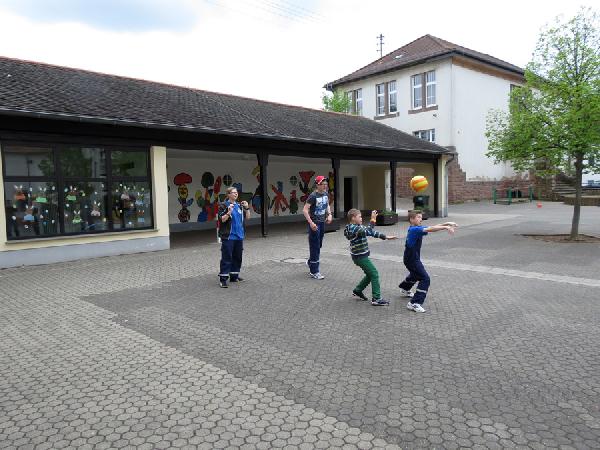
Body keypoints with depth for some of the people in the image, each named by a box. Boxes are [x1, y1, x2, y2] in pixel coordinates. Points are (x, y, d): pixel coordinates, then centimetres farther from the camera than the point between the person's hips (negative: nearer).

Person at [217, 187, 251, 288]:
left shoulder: (239, 205, 11)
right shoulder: (223, 206, -5)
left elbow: (247, 217, 14)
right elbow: (221, 220, -11)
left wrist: (247, 208, 0)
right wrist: (229, 212, -23)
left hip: (239, 236, 6)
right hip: (228, 237, -6)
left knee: (237, 257, 12)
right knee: (226, 258, -6)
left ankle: (234, 276, 25)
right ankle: (223, 279, 0)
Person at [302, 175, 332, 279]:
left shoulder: (325, 194, 4)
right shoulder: (313, 196, -18)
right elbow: (305, 210, -20)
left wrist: (329, 214, 4)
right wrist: (311, 222, -25)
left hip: (322, 223, 7)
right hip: (314, 223, -7)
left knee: (319, 246, 18)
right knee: (315, 247, -3)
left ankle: (310, 262, 41)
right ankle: (314, 271, 5)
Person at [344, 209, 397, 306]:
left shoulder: (358, 227, 12)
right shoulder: (353, 228, -20)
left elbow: (372, 232, 15)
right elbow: (367, 231, -34)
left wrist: (385, 237, 14)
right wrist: (372, 221, -33)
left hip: (361, 256, 10)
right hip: (360, 257, -10)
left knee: (370, 275, 19)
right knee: (374, 274, -7)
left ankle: (357, 290, 31)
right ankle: (376, 299, -4)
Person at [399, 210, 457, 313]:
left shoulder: (417, 228, 3)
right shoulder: (414, 229, -24)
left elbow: (432, 227, -3)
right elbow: (430, 229, -35)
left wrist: (446, 224, -14)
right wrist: (446, 227, -38)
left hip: (412, 258, 10)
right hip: (412, 259, -10)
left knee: (415, 274, 34)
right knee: (425, 278, -16)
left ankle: (404, 289, 62)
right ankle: (414, 303, -16)